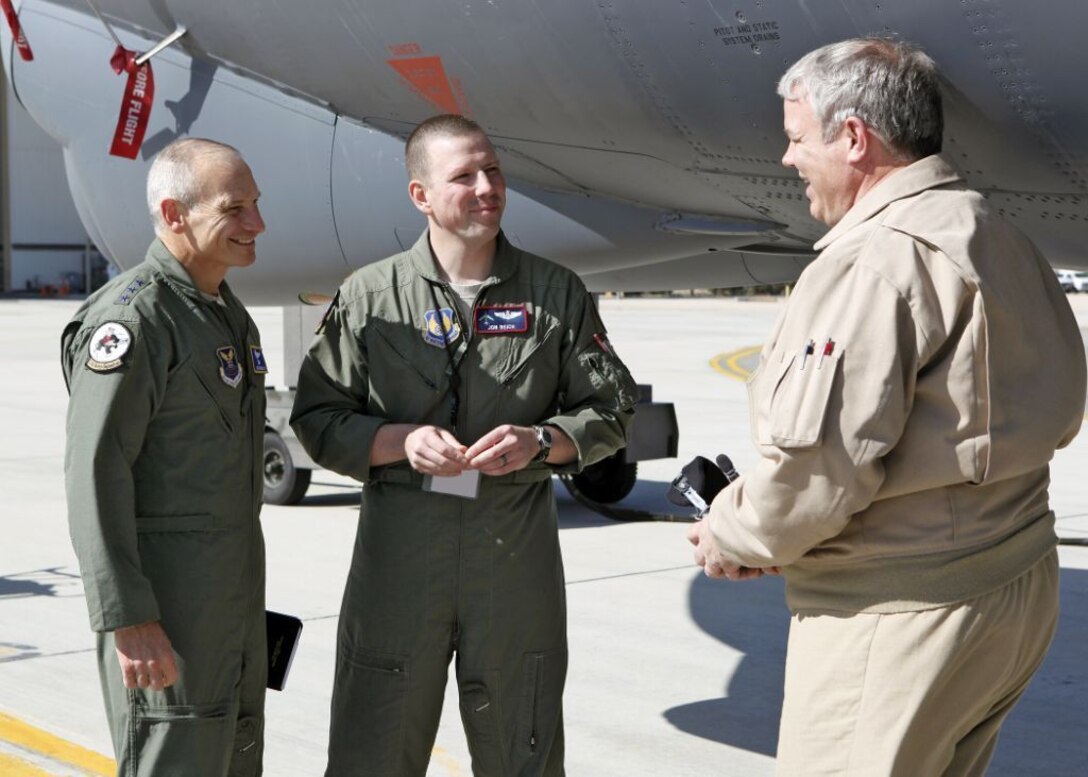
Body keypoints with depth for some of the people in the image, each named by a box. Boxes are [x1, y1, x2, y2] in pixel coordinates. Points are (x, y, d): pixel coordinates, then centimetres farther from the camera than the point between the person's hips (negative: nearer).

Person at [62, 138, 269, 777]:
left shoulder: (227, 312, 13)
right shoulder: (133, 318, -17)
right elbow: (93, 477, -21)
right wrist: (127, 620, -25)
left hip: (234, 579, 9)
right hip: (166, 586, -9)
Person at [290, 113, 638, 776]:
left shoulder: (557, 294, 5)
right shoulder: (369, 297, 3)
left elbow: (611, 410, 8)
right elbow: (319, 418, 4)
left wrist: (541, 441, -11)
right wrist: (400, 441, -14)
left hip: (517, 554, 1)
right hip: (399, 552, 0)